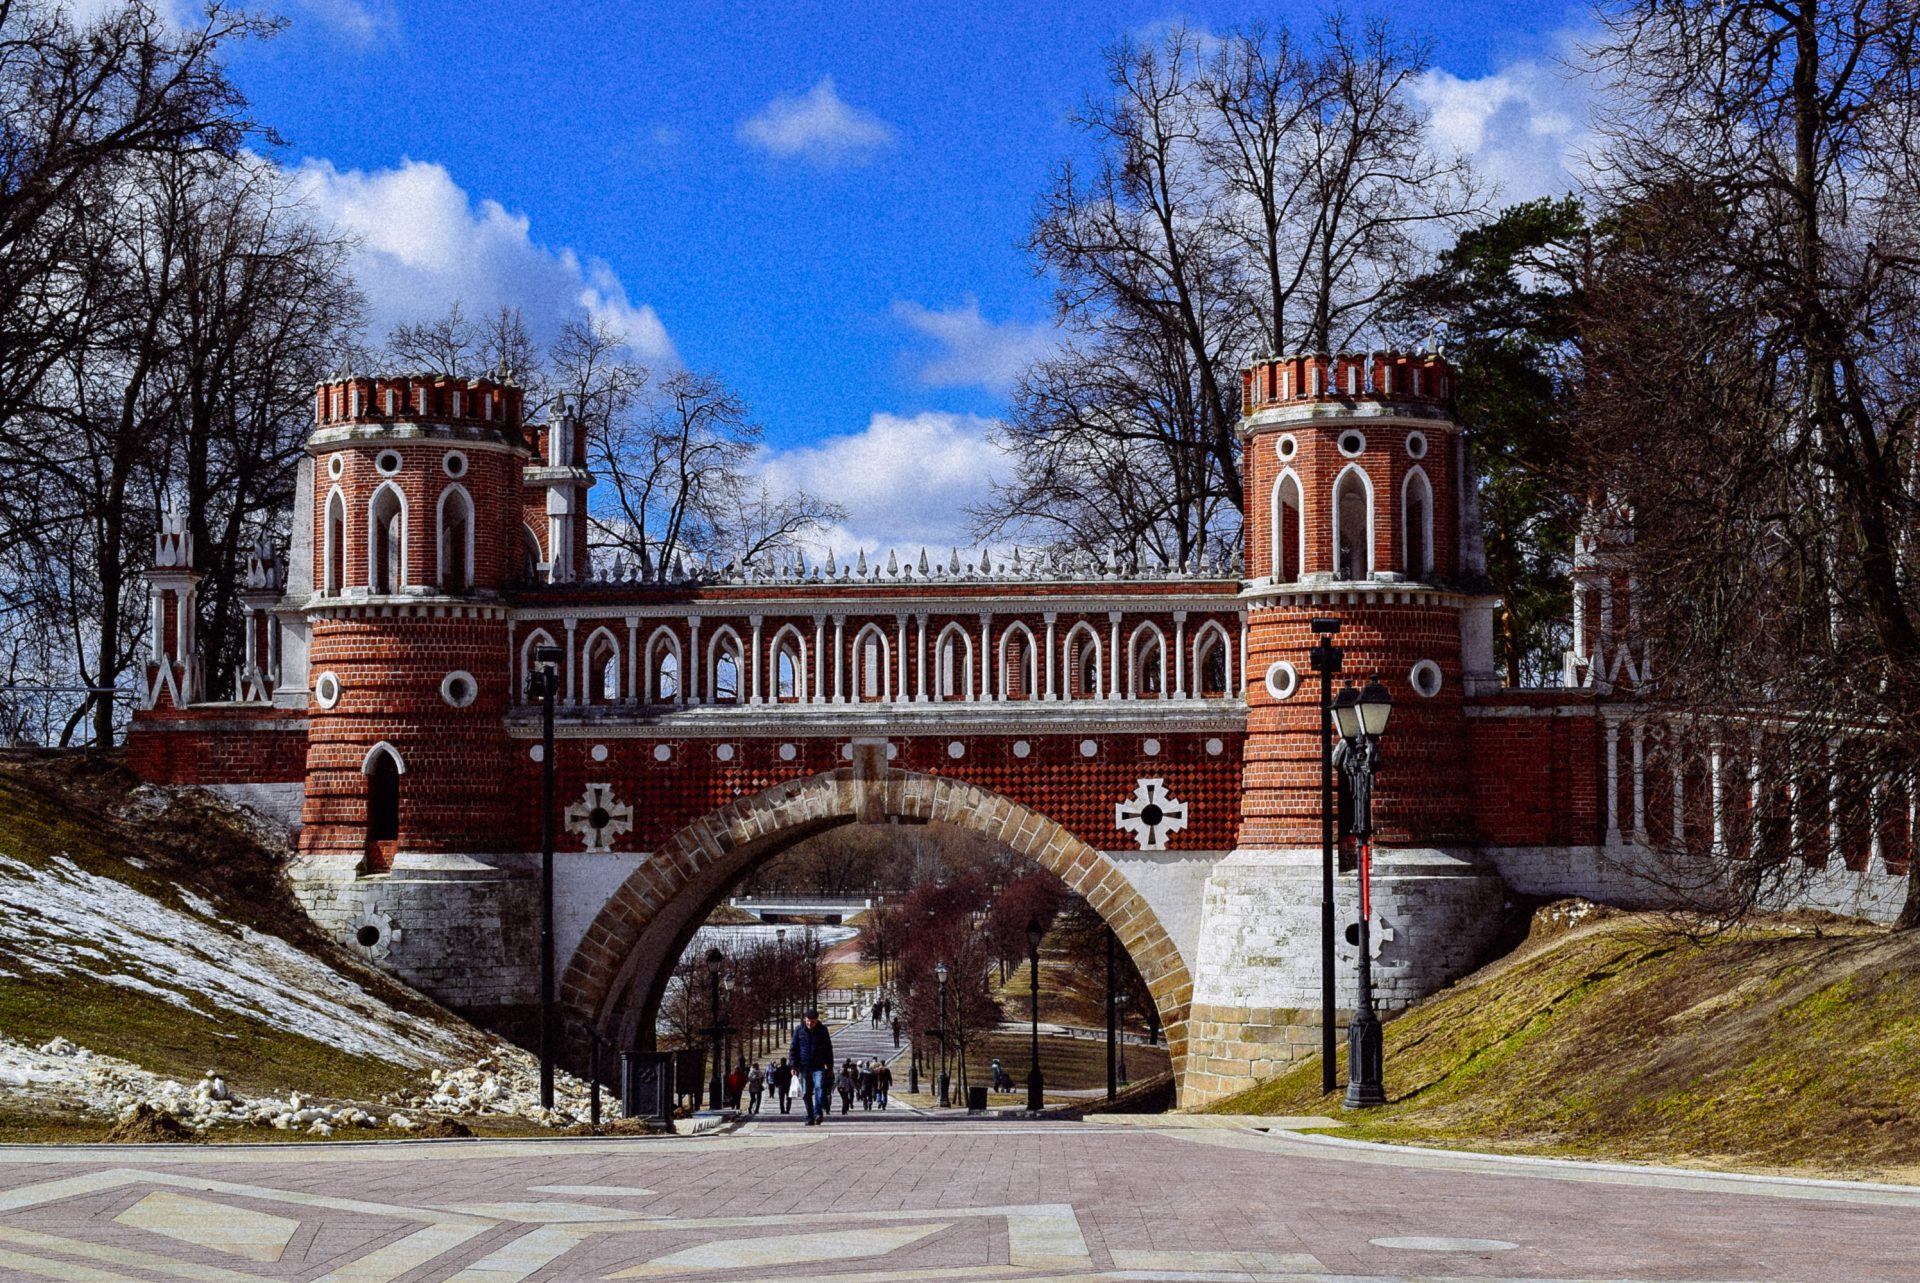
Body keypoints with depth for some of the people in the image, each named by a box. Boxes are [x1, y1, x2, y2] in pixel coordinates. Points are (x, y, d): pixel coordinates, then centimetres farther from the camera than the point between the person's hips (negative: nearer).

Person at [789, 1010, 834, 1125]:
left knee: (819, 1087, -21)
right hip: (804, 1067, 1)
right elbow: (793, 1048, 4)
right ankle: (810, 1117, 11)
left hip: (819, 1067, -1)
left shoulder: (822, 1030, 2)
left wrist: (830, 1067, 7)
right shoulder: (799, 1029, 1)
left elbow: (828, 1049, 8)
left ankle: (818, 1113, -26)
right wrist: (794, 1065, -3)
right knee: (806, 1093, 3)